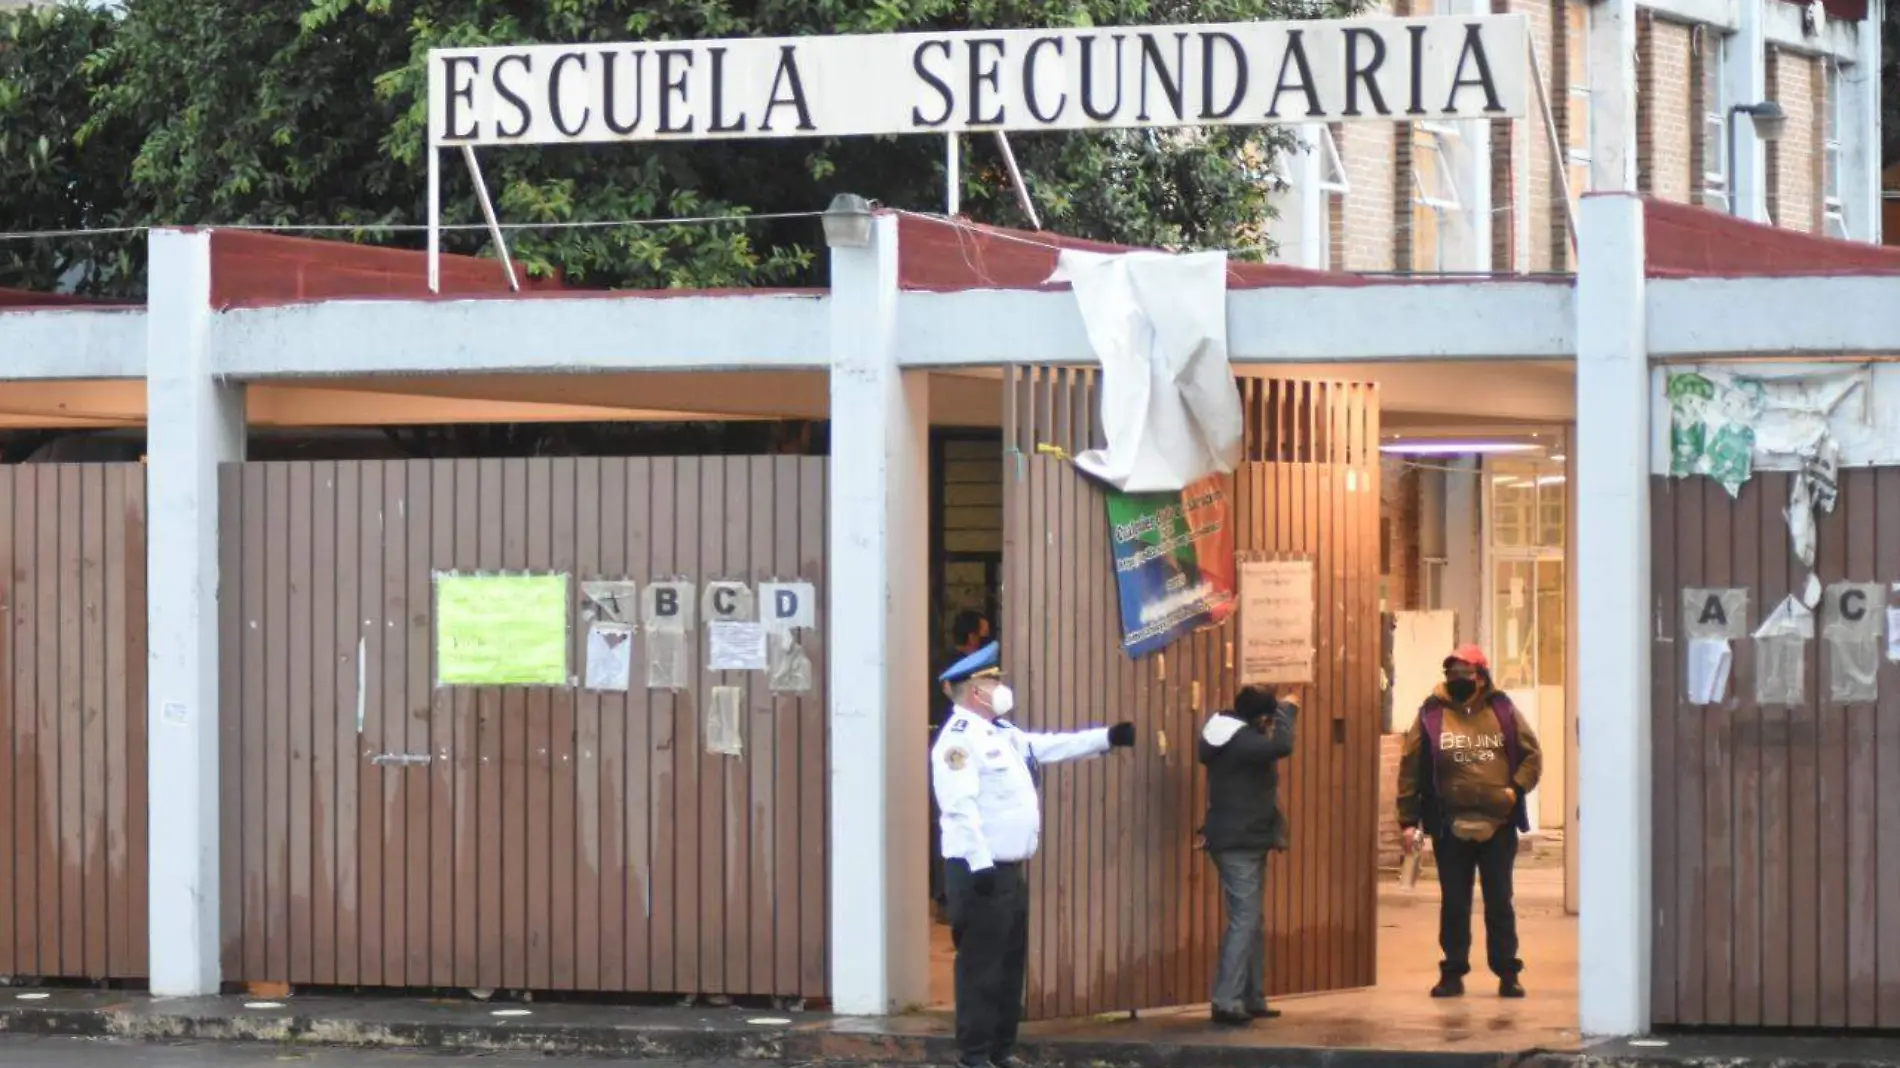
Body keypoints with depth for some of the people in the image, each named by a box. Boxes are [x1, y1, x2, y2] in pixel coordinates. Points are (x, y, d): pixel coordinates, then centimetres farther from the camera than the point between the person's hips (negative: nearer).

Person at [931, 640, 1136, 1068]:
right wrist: (980, 864, -28)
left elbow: (1049, 747, 28)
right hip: (979, 873, -10)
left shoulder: (1003, 732, 16)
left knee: (1011, 964, 15)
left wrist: (1108, 737, 24)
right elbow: (961, 807, -23)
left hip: (1009, 870, 10)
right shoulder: (959, 739, -15)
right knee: (981, 967, -7)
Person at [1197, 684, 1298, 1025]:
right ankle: (1226, 1002, -14)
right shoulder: (1241, 742, -20)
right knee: (1244, 921, -12)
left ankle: (1252, 998, 19)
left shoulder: (1235, 738, 11)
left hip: (1247, 843, 11)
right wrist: (1286, 712, -19)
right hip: (1239, 844, -11)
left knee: (1251, 922, 14)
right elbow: (1281, 745, -34)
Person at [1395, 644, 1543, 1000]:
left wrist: (1517, 788, -11)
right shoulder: (1431, 715, 0)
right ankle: (1453, 973, 14)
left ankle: (1508, 973, 13)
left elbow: (1532, 756, 7)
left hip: (1498, 826, 0)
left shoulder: (1503, 711, 3)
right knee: (1454, 904, 6)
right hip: (1450, 828, 0)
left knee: (1500, 903, 6)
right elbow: (1410, 770, 0)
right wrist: (1409, 821, -4)